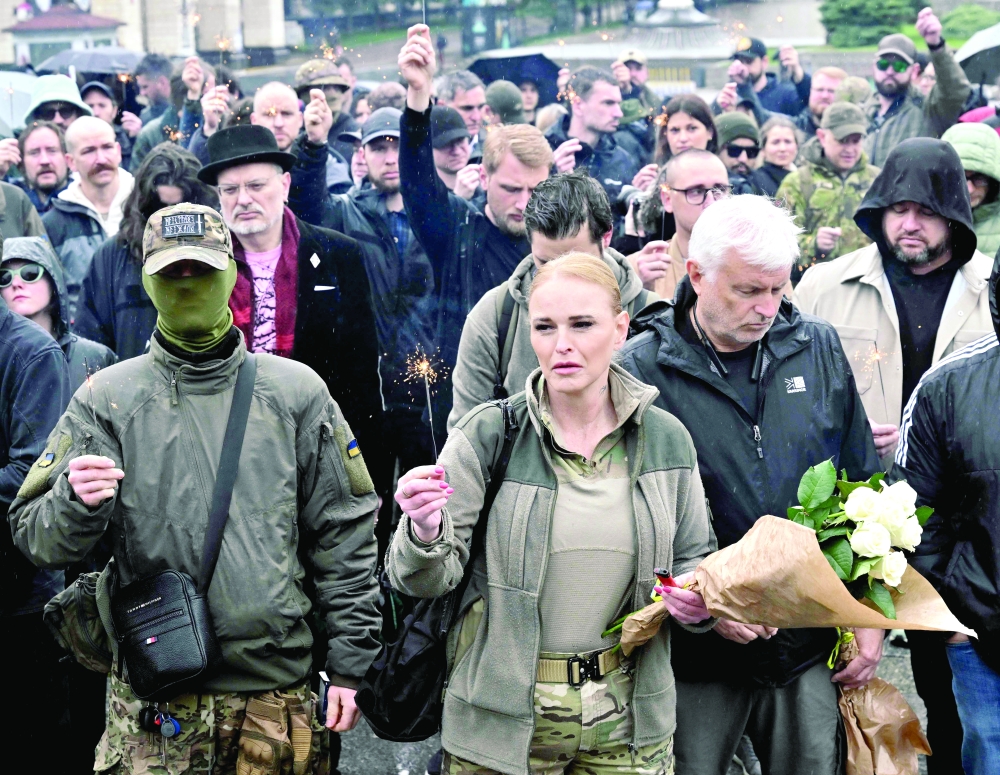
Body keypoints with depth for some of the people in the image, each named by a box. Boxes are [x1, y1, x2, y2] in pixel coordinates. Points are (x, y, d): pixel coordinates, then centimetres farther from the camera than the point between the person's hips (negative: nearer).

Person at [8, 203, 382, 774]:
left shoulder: (296, 391, 5)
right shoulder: (108, 398, 3)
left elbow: (343, 533, 6)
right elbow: (36, 537, 1)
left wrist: (350, 664, 3)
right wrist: (76, 503, -22)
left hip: (280, 685, 1)